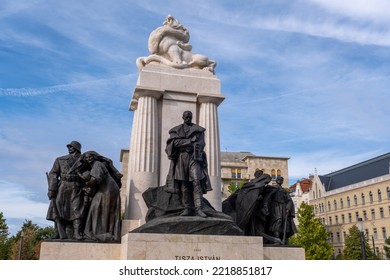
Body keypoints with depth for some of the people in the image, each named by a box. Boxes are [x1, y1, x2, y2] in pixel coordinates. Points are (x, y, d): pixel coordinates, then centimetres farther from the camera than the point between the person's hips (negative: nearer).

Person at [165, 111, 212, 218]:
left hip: (194, 157, -1)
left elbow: (200, 143, 2)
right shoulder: (176, 130, 16)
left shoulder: (198, 129, 15)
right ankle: (188, 209, -1)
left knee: (196, 181, -15)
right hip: (180, 158, 1)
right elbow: (175, 142, -1)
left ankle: (198, 208, -20)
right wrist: (191, 141, -6)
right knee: (184, 184, -4)